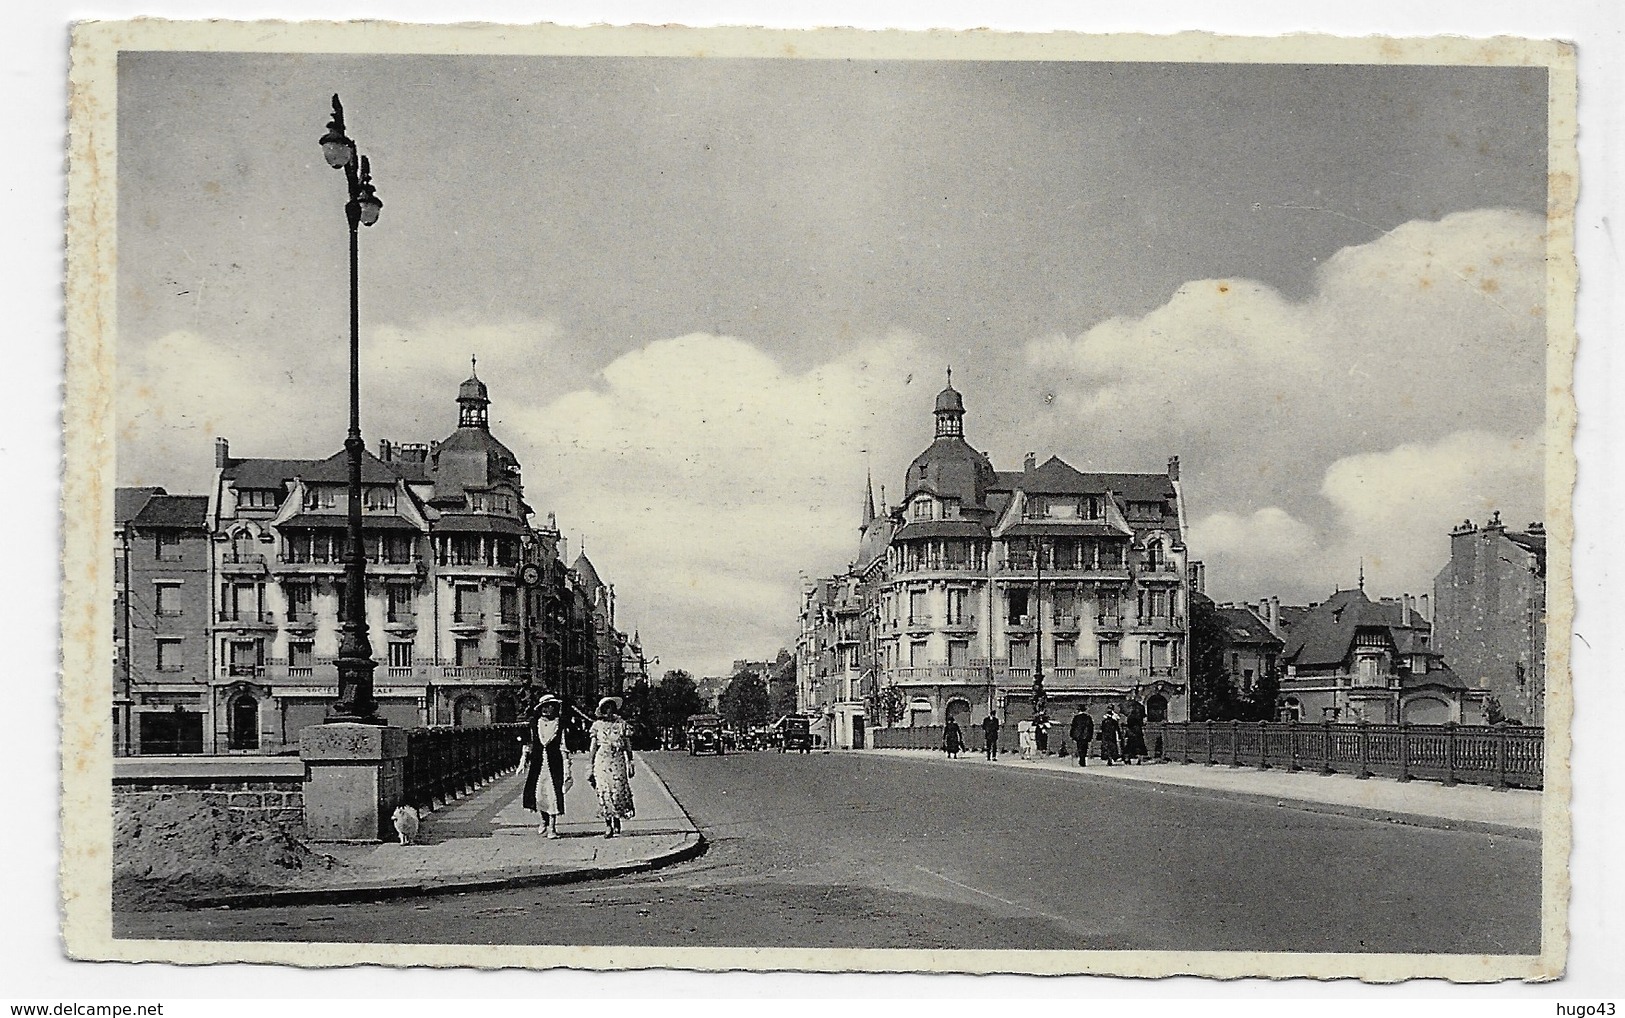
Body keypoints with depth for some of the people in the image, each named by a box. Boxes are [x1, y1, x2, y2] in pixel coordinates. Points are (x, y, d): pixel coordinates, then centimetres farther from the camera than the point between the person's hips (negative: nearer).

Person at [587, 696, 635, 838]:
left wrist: (630, 762, 6)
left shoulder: (621, 724, 9)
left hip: (618, 759, 1)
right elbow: (593, 746, 9)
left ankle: (617, 821, 8)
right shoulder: (597, 725, 7)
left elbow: (627, 745, 11)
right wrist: (591, 764, 5)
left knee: (619, 789, -7)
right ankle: (608, 825, 0)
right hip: (602, 760, -1)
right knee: (604, 791, -5)